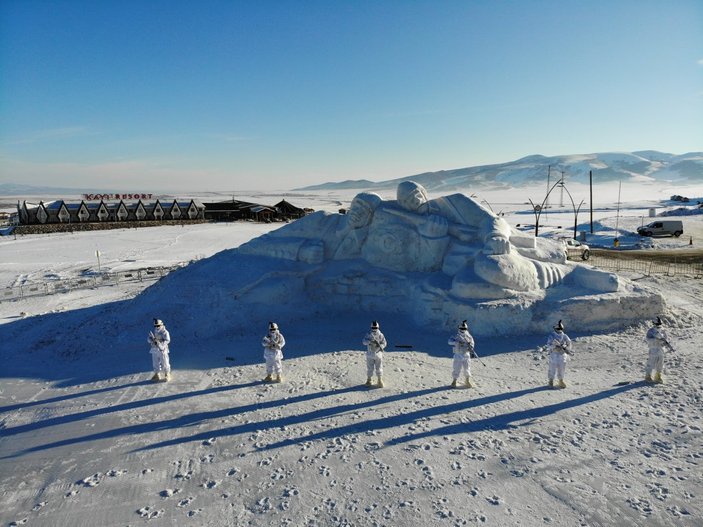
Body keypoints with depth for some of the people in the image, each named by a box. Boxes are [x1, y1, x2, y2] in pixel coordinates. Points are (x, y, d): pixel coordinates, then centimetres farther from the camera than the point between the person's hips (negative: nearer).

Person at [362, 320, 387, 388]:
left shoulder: (380, 335, -5)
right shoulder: (368, 334, -6)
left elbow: (384, 343, -2)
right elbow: (364, 342, -18)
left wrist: (380, 346, -23)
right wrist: (370, 341, -36)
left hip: (378, 354, 0)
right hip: (370, 354, 0)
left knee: (379, 368, 3)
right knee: (370, 368, 7)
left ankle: (380, 381, 16)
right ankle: (369, 380, 24)